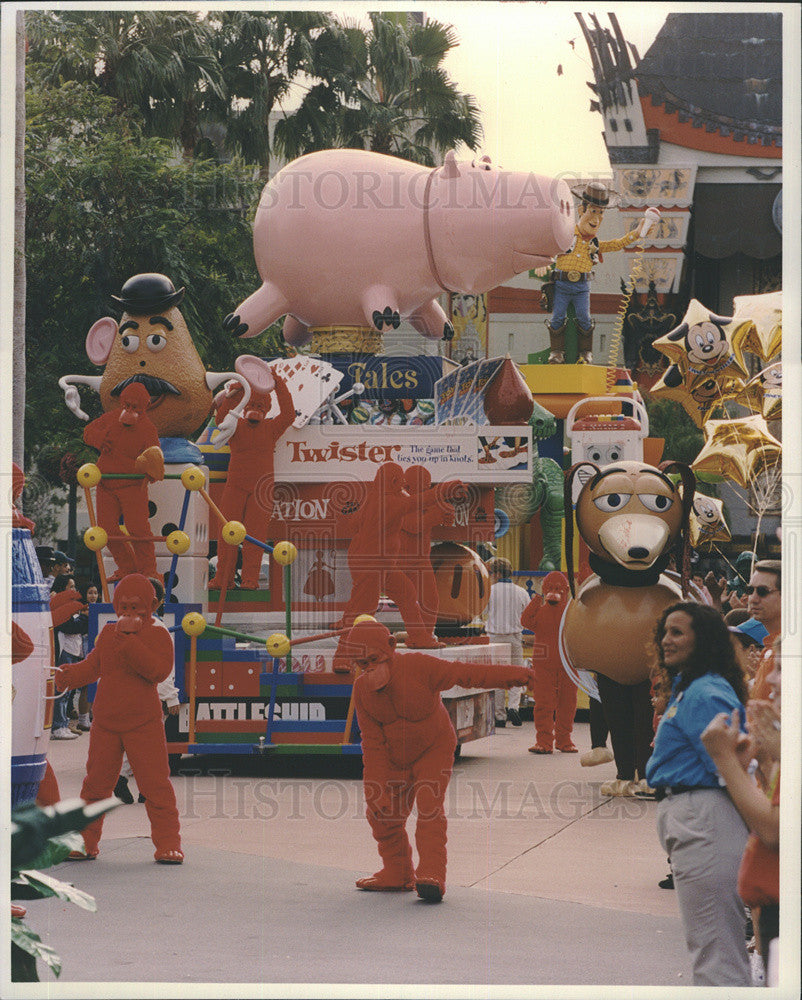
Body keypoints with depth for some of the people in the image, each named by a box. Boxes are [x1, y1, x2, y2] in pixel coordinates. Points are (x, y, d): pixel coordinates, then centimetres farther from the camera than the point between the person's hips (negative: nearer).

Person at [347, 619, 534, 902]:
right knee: (384, 813, 4)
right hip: (394, 758, 5)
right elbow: (372, 741, -10)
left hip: (434, 751, -5)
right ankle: (398, 873, 23)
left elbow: (464, 674, -27)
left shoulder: (418, 667, -26)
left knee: (429, 806, -21)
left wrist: (513, 675, -37)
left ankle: (432, 876, -26)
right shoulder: (362, 689, -13)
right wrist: (374, 787, -16)